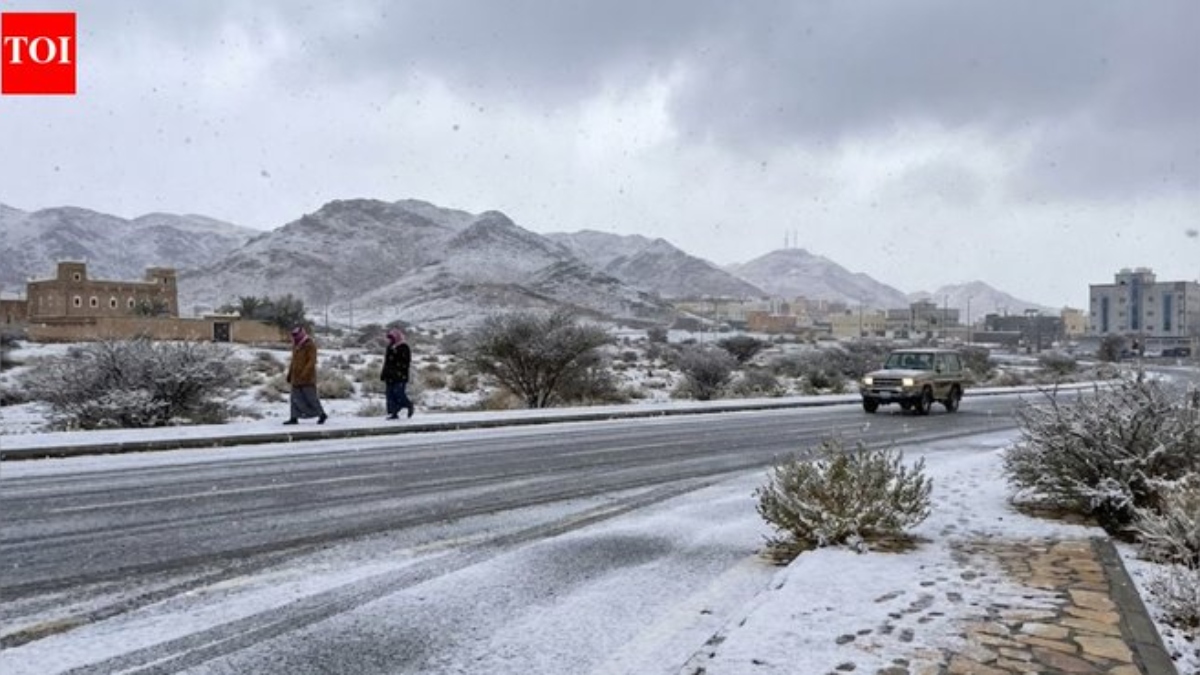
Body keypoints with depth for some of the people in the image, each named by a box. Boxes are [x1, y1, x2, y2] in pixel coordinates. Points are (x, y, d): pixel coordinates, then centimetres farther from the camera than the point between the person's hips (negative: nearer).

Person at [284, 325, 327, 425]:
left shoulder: (310, 345, -10)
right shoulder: (295, 346, 15)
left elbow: (312, 361, -17)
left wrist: (304, 373, -25)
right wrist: (290, 374, 18)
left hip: (307, 378, -8)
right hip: (296, 377, 8)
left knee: (311, 397, -4)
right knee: (295, 398, 4)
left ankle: (322, 414, 8)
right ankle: (294, 418, 6)